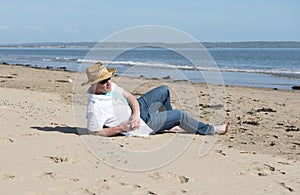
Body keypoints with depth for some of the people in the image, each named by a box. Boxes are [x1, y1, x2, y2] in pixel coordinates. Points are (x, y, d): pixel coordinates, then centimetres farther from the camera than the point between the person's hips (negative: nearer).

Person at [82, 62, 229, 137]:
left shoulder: (110, 86, -7)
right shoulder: (95, 107, -31)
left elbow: (131, 97, -3)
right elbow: (94, 132, -29)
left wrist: (136, 114, -22)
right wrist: (119, 129, -30)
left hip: (138, 107, 8)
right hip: (142, 124, -8)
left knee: (164, 90, 18)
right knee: (180, 115, -3)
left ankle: (169, 122, 42)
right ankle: (211, 130, 18)